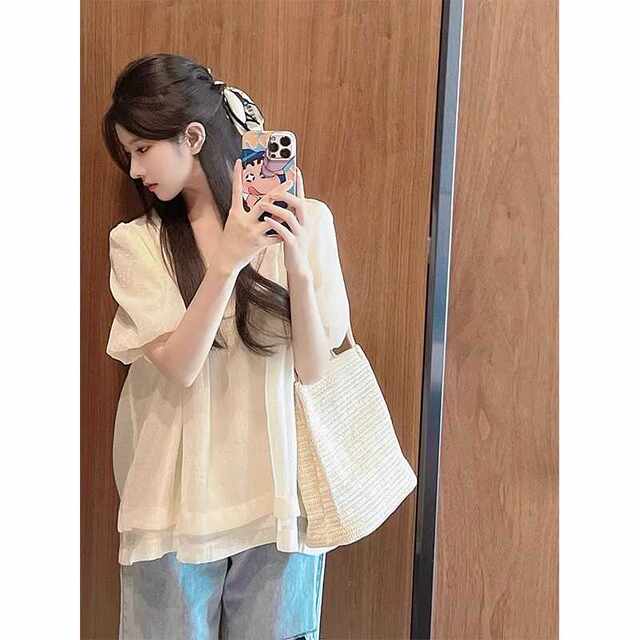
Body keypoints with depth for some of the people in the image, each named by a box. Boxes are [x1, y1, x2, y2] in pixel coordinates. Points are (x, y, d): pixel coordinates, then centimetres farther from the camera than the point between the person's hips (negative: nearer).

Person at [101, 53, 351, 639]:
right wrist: (226, 262, -25)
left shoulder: (306, 222, -6)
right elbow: (179, 366, -14)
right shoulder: (136, 243, -4)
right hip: (179, 498, 0)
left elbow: (313, 368, -7)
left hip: (279, 494, 0)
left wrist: (297, 264, -21)